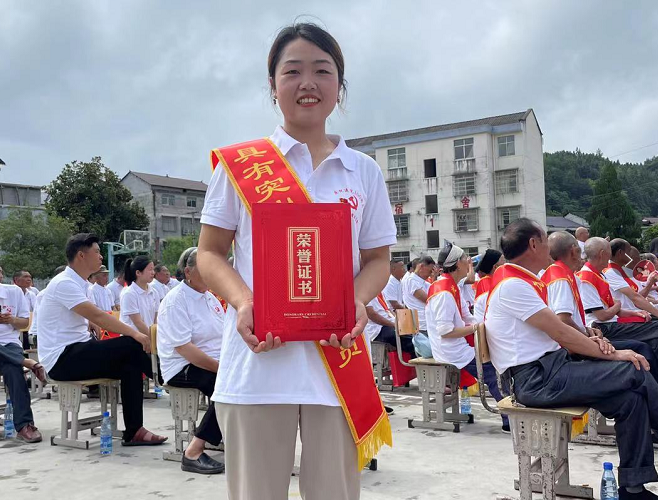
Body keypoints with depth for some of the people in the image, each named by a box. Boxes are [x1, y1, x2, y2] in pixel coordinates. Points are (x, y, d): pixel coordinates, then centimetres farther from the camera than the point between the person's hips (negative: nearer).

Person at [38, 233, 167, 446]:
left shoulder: (79, 284, 15)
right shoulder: (65, 283, -15)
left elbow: (94, 320, 10)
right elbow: (97, 317, -24)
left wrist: (133, 334, -3)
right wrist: (134, 334, -24)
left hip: (76, 353, 9)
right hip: (61, 359, -9)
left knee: (130, 365, -9)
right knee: (130, 345, -20)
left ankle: (133, 432, -9)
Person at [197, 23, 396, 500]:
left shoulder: (364, 171, 9)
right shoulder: (241, 163, 3)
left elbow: (378, 259, 12)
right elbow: (210, 252, 5)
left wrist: (358, 300, -10)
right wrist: (242, 302, -15)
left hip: (338, 358, 2)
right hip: (258, 358, -1)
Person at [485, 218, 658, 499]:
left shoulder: (521, 281, 16)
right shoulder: (512, 284, -15)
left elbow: (555, 333, 14)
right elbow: (560, 333, -16)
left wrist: (593, 345, -4)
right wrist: (612, 355, -7)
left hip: (549, 366, 10)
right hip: (536, 379, -10)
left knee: (631, 398, -3)